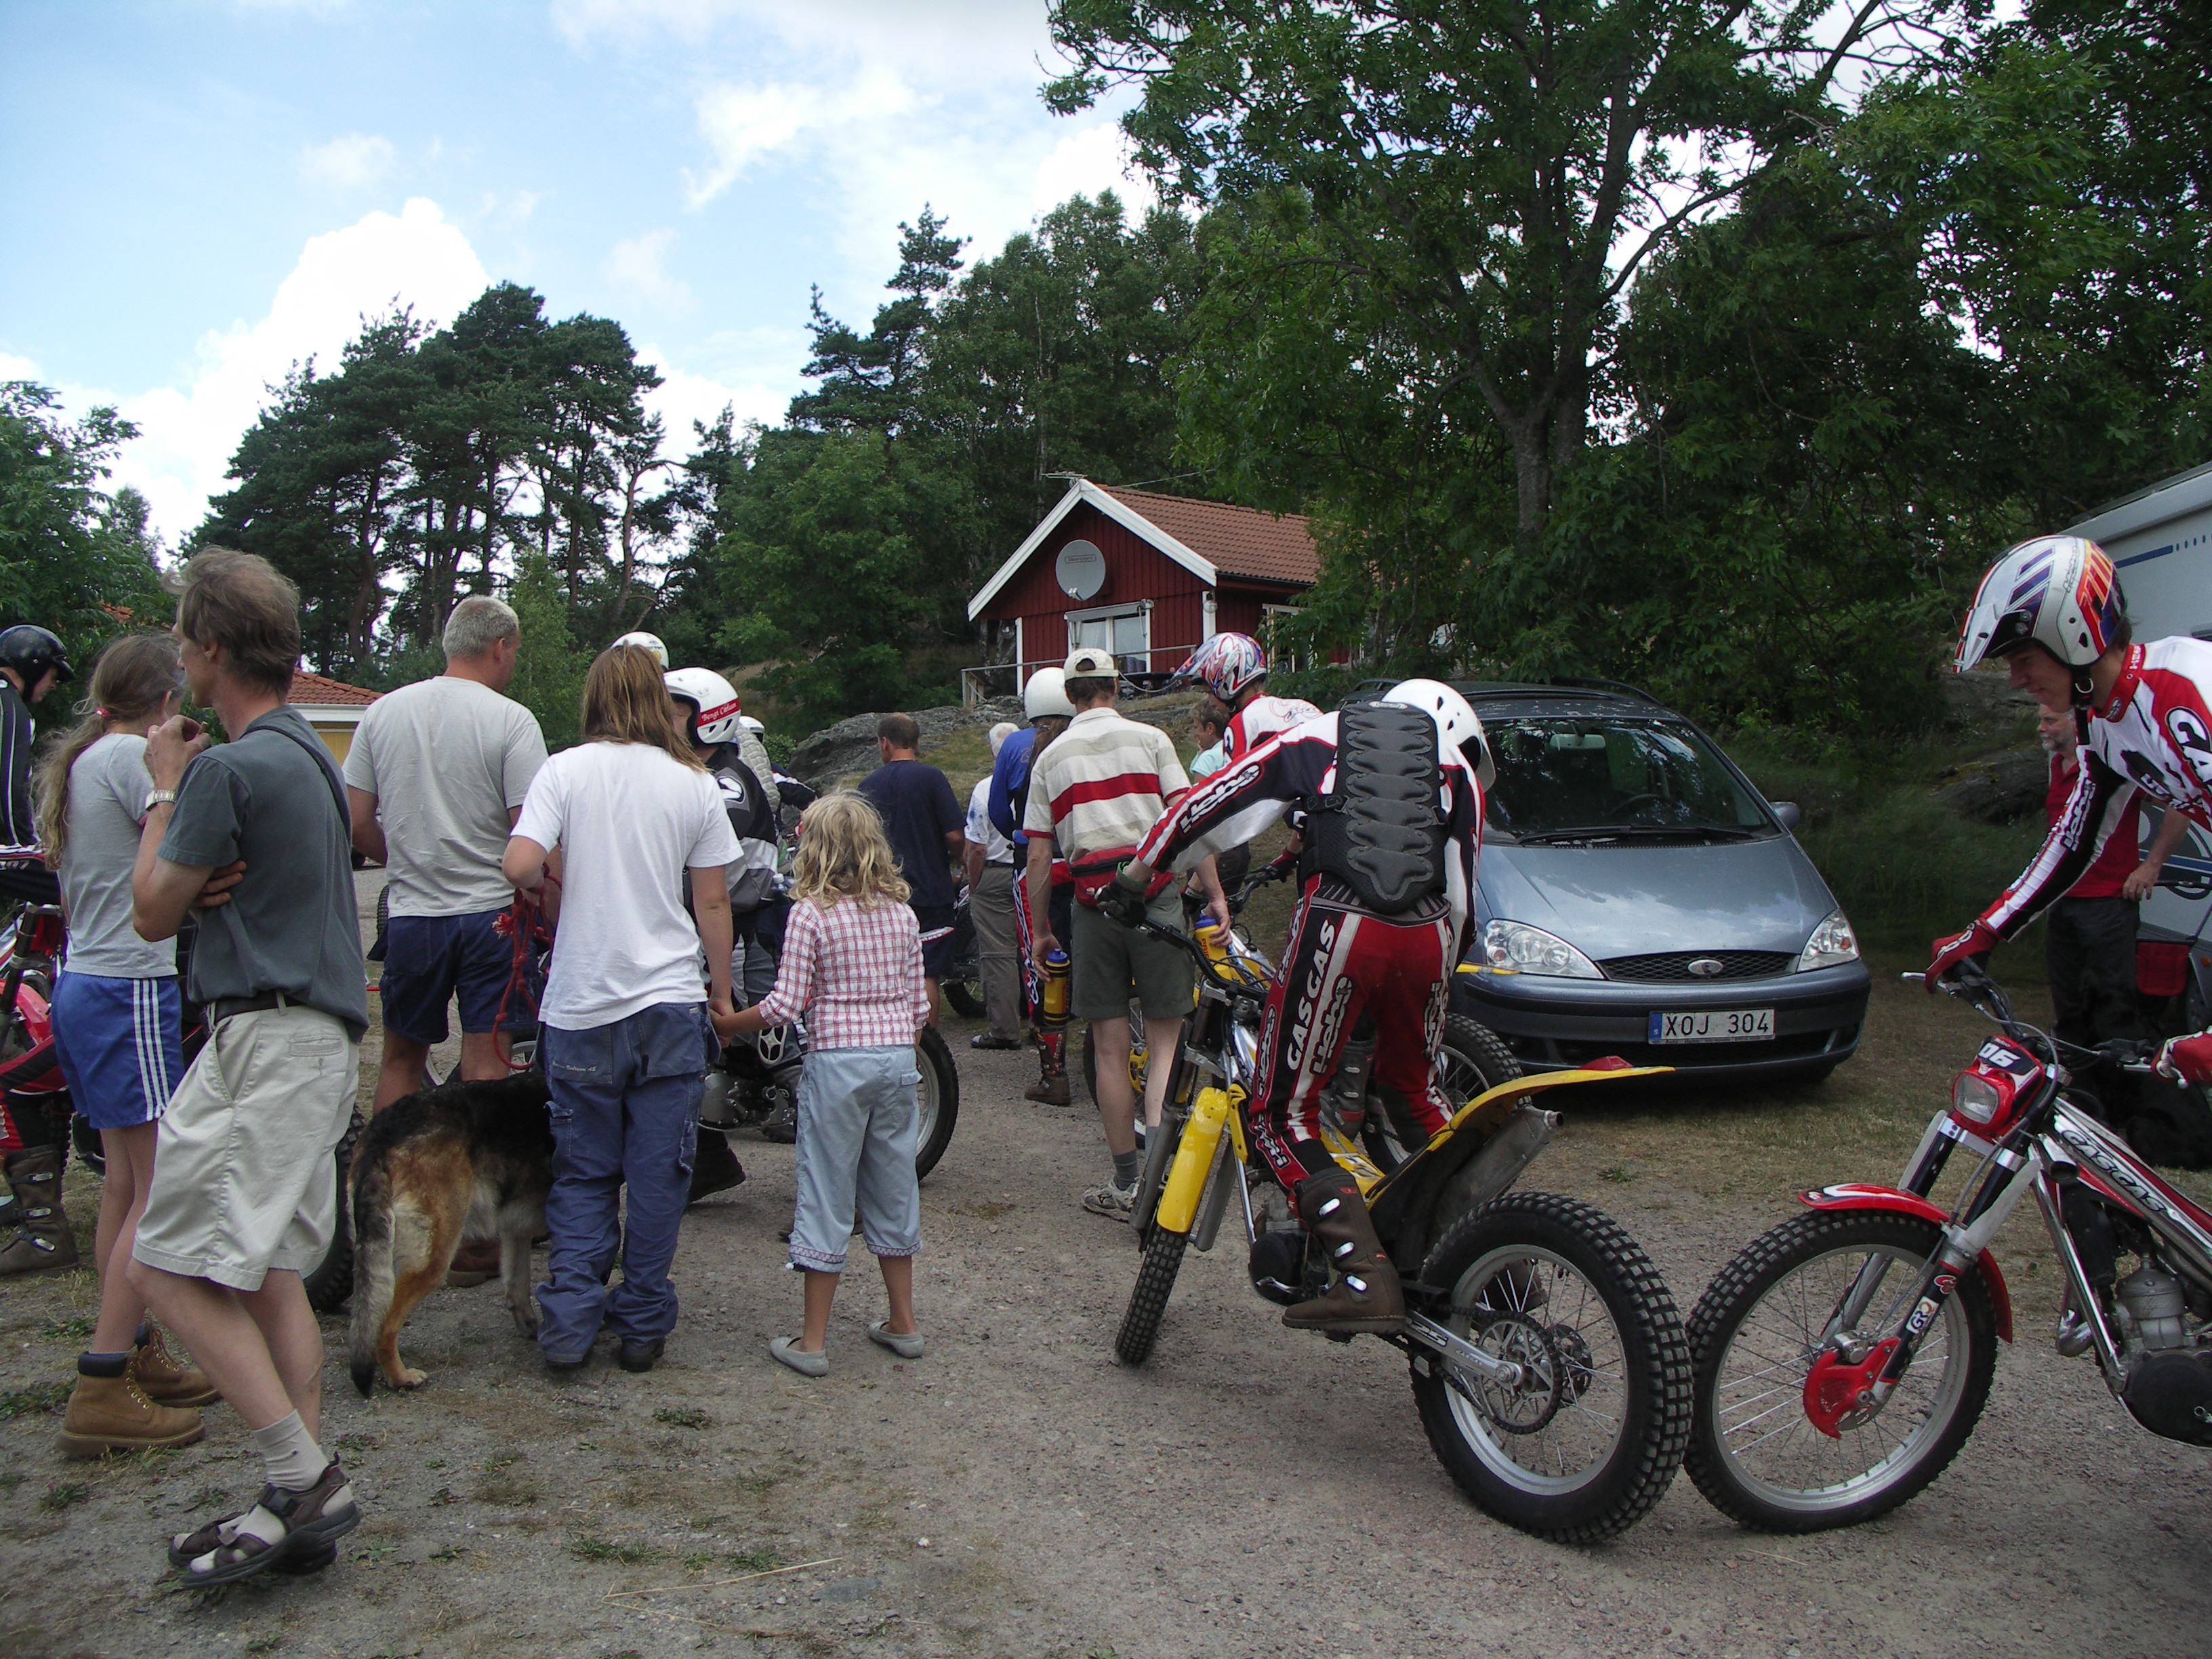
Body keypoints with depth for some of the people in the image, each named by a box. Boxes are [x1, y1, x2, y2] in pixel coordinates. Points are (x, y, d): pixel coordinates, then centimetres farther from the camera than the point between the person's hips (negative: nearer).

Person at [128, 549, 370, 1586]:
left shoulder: (231, 768, -16)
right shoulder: (306, 750, 16)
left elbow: (153, 912, -6)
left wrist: (165, 788, 5)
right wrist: (190, 806, -1)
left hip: (267, 1036, -10)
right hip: (319, 1034, 10)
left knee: (169, 1266, -8)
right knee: (266, 1270, 13)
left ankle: (304, 1481, -6)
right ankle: (302, 1502, 17)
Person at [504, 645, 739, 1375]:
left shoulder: (565, 770, -4)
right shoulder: (693, 783, 0)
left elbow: (520, 867, -17)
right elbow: (713, 901, 2)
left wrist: (556, 878, 6)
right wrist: (722, 990, 12)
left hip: (582, 1007, 0)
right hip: (670, 1001, 0)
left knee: (583, 1173, 13)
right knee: (659, 1176, 9)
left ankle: (568, 1323, 9)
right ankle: (642, 1325, 15)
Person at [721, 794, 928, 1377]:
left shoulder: (810, 914, -8)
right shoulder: (901, 914, 7)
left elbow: (785, 1005, -11)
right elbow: (919, 1005, 9)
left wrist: (724, 1024, 2)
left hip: (837, 1062, -5)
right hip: (899, 1058, 5)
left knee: (826, 1193, 3)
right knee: (893, 1187, 15)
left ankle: (812, 1341, 10)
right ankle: (903, 1324, 25)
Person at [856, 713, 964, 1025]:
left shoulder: (868, 784, 3)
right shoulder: (931, 777, -9)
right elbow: (955, 835, -13)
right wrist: (950, 861, 7)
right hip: (930, 893, -3)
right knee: (927, 975, 1)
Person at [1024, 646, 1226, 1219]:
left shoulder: (1050, 757, 11)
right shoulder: (1148, 738, 5)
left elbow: (1038, 855, 8)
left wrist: (1039, 929, 15)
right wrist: (1214, 893, -1)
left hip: (1093, 906, 2)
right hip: (1155, 899, -1)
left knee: (1111, 1050, 8)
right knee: (1164, 1040, 5)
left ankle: (1126, 1182, 14)